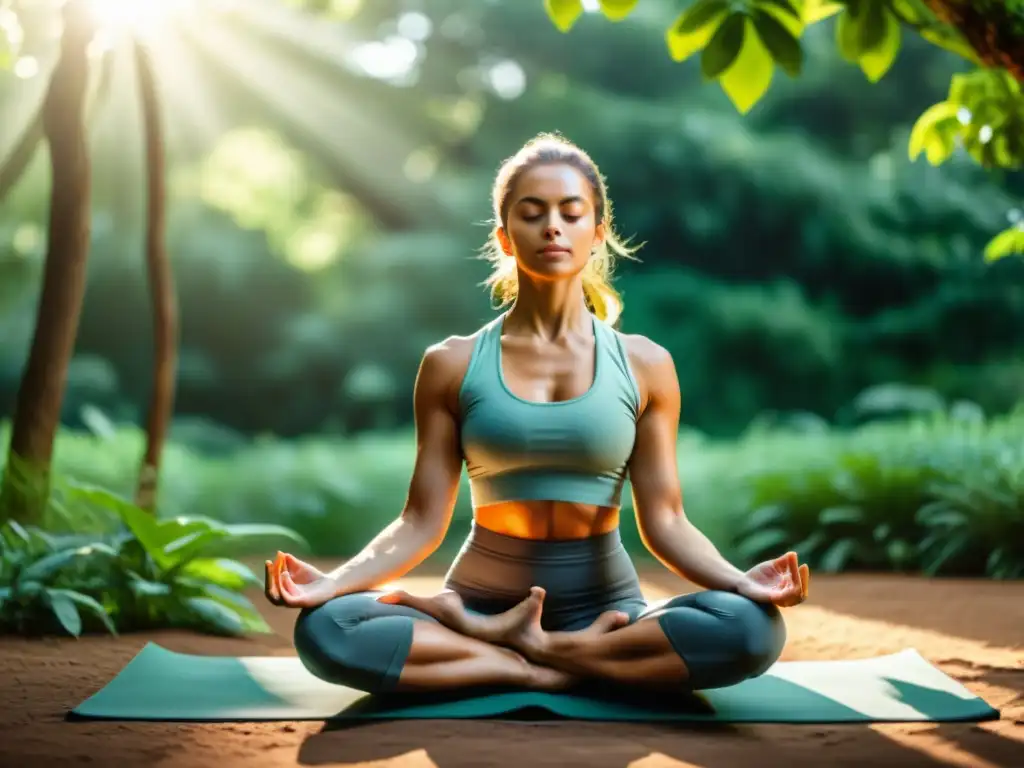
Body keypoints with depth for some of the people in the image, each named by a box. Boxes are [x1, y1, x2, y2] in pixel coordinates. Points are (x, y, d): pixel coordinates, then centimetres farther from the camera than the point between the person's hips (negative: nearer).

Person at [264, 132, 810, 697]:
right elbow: (422, 522, -2)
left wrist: (742, 581, -20)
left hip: (605, 607, 1)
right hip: (482, 599, -1)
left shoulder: (643, 365, 3)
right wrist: (330, 582, -20)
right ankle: (550, 669, -20)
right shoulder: (452, 365, 2)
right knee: (325, 631, -29)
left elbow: (664, 521, -1)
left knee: (752, 629, -30)